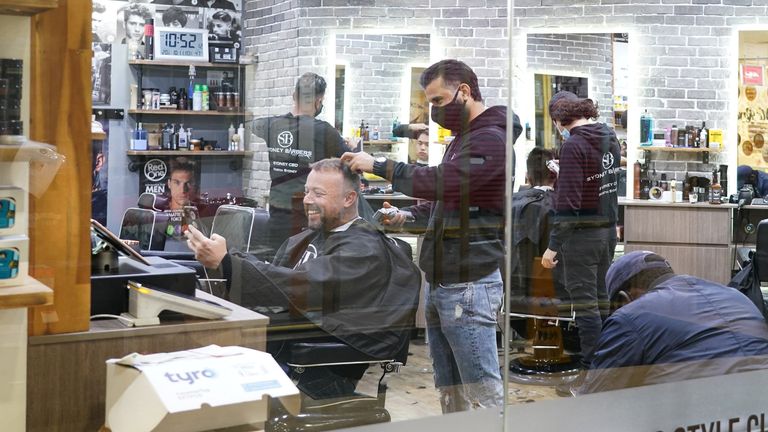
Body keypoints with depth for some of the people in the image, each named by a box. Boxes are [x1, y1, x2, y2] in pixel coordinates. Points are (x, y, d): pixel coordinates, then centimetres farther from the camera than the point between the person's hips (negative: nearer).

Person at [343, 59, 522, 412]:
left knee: (483, 396, -6)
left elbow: (441, 182, -24)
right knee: (449, 393, 12)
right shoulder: (463, 138, 20)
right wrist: (408, 216, 6)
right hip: (440, 283, 10)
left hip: (468, 285, -10)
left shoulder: (490, 139, -12)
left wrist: (378, 165, -15)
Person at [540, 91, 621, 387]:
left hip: (582, 233, -8)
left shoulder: (573, 146, -17)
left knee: (585, 304, -3)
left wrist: (553, 246, -18)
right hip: (608, 229, 8)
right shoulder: (610, 138, 7)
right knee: (601, 300, 16)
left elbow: (568, 202, -20)